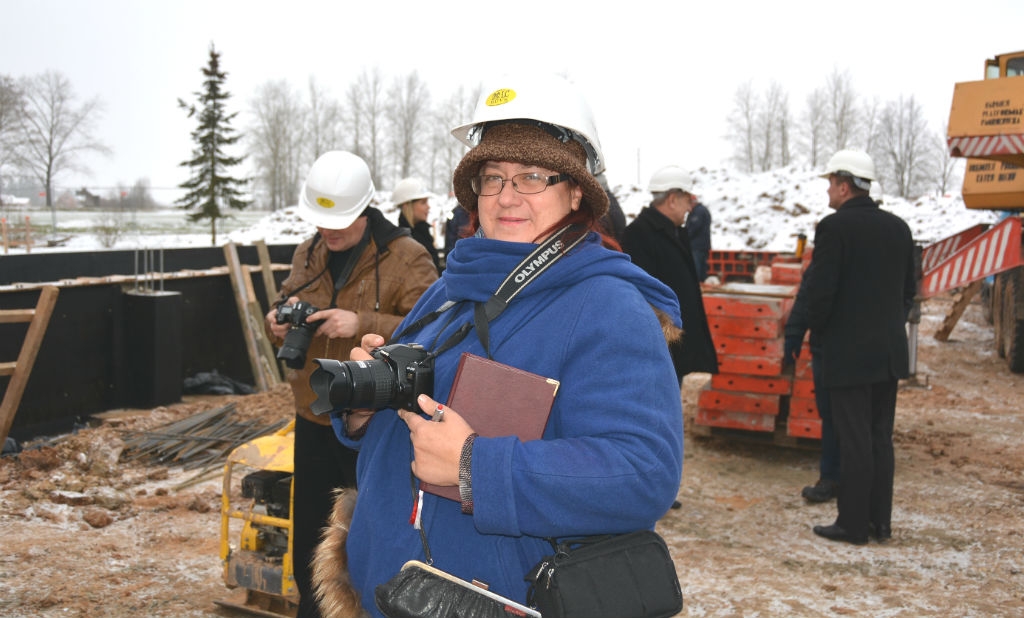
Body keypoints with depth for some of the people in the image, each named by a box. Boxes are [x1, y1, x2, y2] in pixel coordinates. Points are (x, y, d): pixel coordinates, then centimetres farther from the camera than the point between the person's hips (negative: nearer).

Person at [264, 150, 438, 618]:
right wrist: (278, 321, -4)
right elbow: (285, 307, 20)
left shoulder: (406, 258, -13)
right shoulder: (307, 254, 7)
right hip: (314, 420, 6)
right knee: (307, 537, 19)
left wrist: (363, 324, -31)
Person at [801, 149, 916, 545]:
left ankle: (853, 524, 7)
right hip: (890, 350, 7)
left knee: (854, 441, -1)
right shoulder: (898, 227, 8)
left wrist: (818, 330, -1)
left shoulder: (834, 227, -13)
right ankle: (880, 521, 21)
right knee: (881, 438, 13)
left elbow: (819, 290, -17)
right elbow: (909, 289, 12)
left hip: (847, 352, -7)